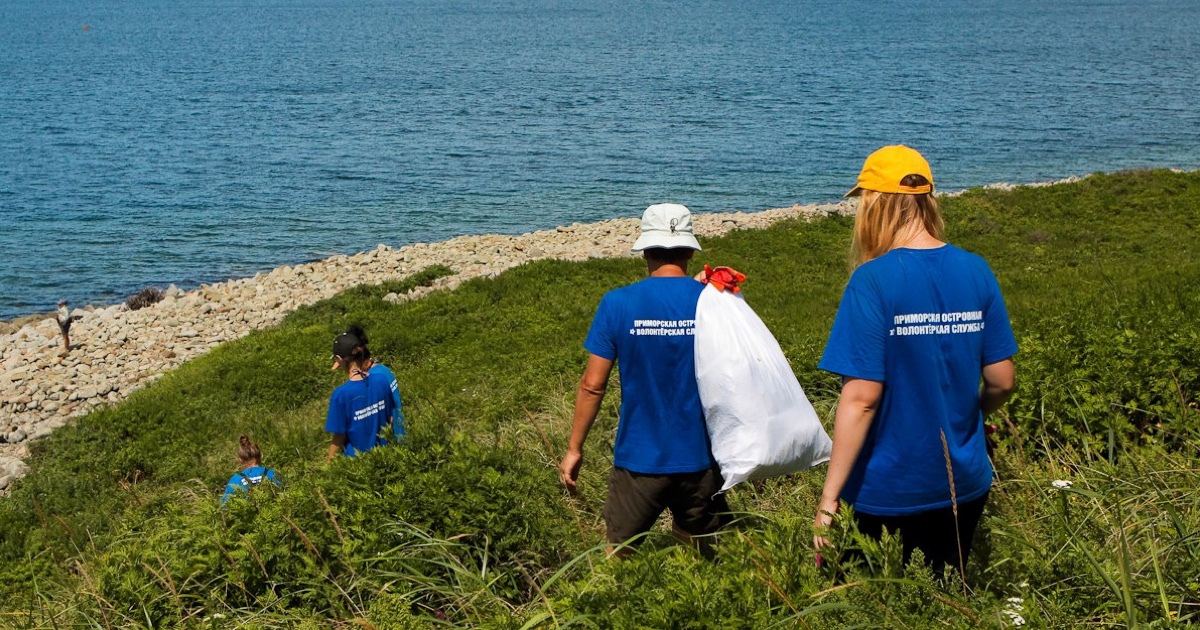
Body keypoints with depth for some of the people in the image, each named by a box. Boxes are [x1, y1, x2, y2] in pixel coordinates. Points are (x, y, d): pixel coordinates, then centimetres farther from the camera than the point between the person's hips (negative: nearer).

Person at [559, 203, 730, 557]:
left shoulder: (618, 304, -9)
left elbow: (593, 385, -6)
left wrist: (574, 449, 2)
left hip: (639, 459, -1)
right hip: (699, 459, 2)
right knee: (705, 564, 19)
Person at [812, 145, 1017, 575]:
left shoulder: (874, 281, -17)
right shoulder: (976, 272, -2)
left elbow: (861, 398, -20)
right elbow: (1001, 381, 3)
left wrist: (828, 499, -16)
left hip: (889, 492, -5)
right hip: (965, 486, 5)